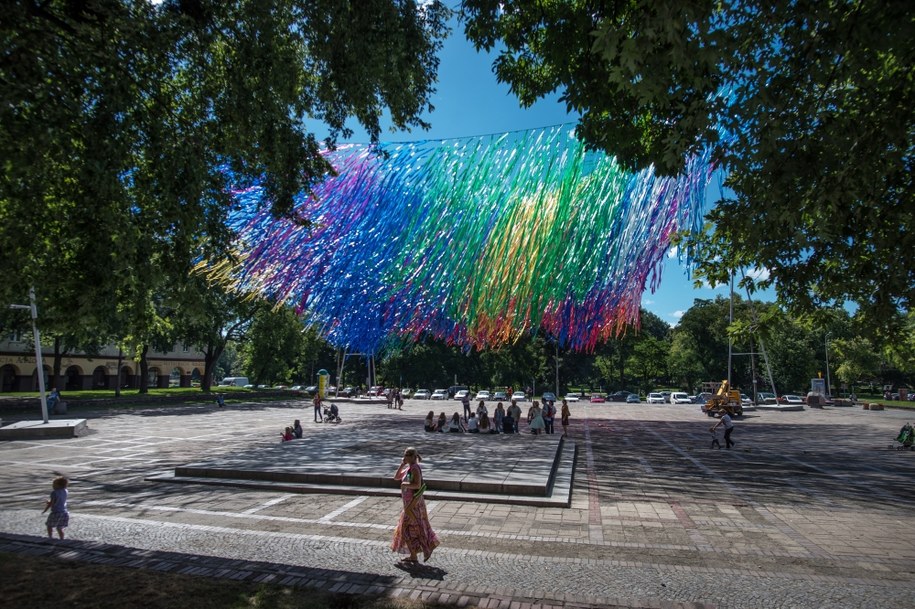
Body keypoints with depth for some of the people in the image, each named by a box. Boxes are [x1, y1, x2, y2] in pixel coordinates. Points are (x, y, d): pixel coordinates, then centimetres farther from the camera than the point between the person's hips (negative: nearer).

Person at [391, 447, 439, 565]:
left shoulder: (415, 468, -19)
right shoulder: (408, 468, 10)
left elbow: (417, 485, -29)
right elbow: (396, 477, 13)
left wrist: (404, 484, -16)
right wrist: (401, 465, 2)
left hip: (413, 503, -9)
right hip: (409, 503, 9)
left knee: (409, 529, 0)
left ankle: (413, 557, 9)